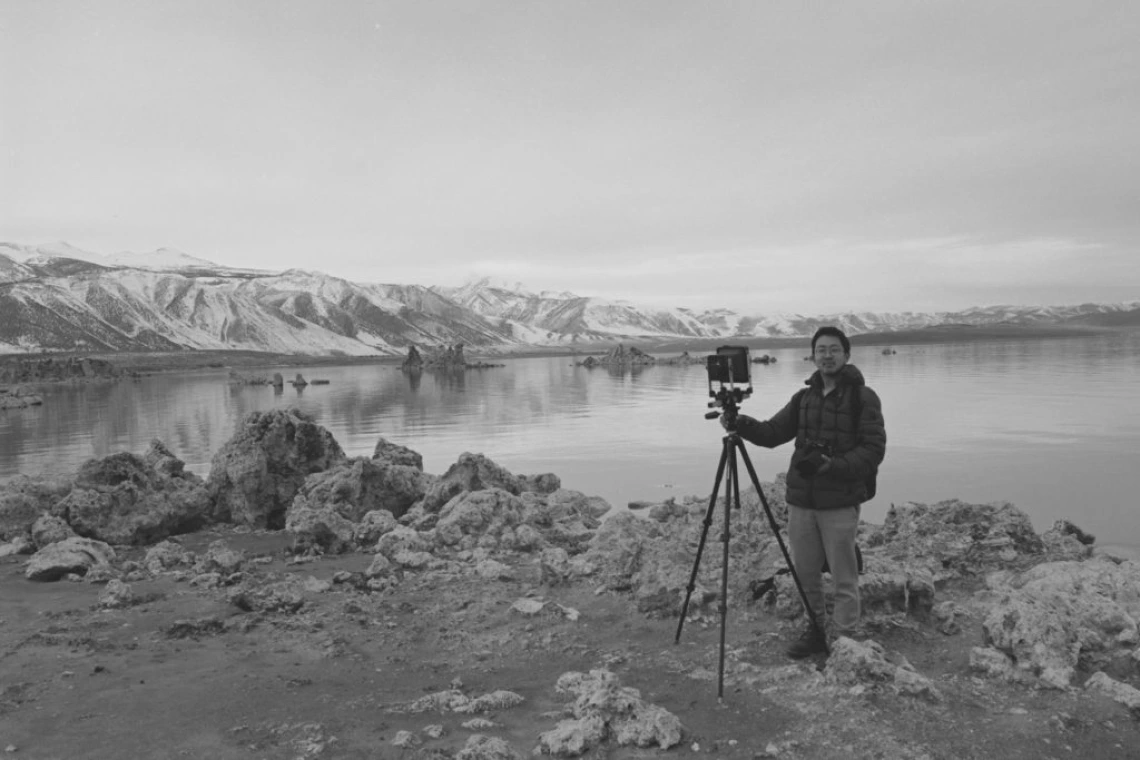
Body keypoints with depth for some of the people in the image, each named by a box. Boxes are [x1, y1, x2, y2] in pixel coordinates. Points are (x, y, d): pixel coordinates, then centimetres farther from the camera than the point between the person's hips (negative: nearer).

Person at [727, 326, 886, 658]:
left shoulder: (863, 397, -5)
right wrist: (743, 424, -10)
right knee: (806, 574, 13)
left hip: (840, 504, -5)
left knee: (843, 579, 3)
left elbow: (873, 449, -11)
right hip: (800, 501, 5)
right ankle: (815, 631, 30)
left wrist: (831, 464, -23)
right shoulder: (804, 397, 12)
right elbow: (773, 433, 9)